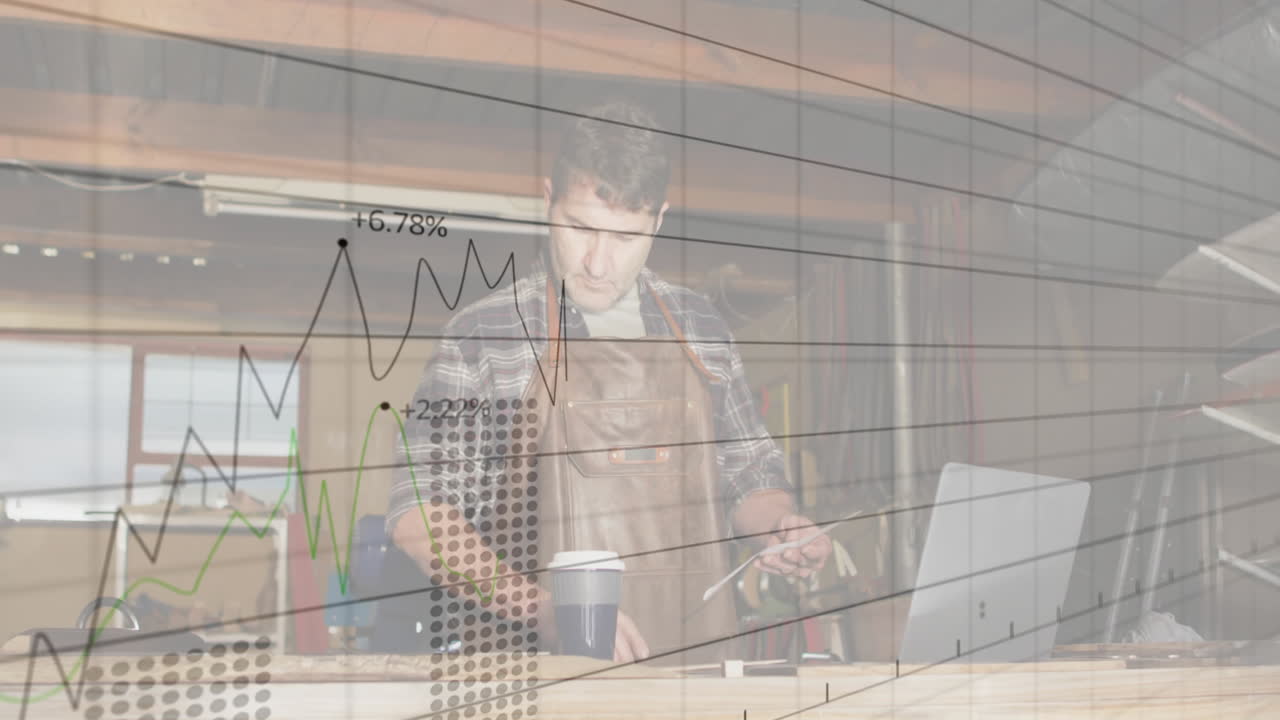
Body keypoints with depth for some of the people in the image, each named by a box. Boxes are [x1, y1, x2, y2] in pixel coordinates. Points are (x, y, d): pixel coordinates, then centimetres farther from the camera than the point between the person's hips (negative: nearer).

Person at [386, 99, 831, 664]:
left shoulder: (702, 328, 11)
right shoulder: (483, 334, -2)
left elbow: (749, 474, 22)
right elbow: (419, 514, -5)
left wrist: (780, 526, 1)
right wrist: (549, 606, -17)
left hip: (702, 651, 4)